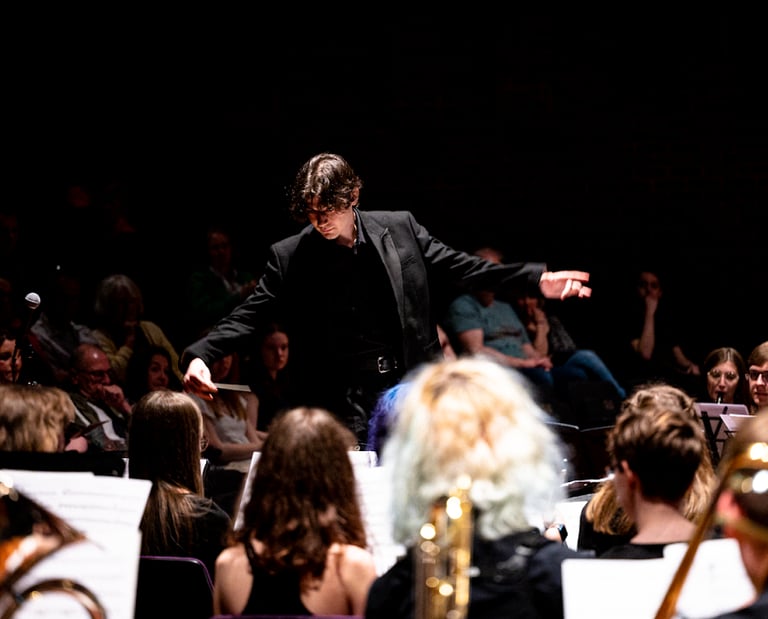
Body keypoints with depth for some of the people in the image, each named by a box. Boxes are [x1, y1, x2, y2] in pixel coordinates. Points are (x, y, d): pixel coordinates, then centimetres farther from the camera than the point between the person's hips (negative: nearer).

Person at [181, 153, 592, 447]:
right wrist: (200, 354, -17)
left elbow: (458, 268, 8)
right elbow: (249, 316, -1)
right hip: (343, 405, -2)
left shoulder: (400, 229, 3)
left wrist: (537, 279, 1)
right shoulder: (290, 257, -1)